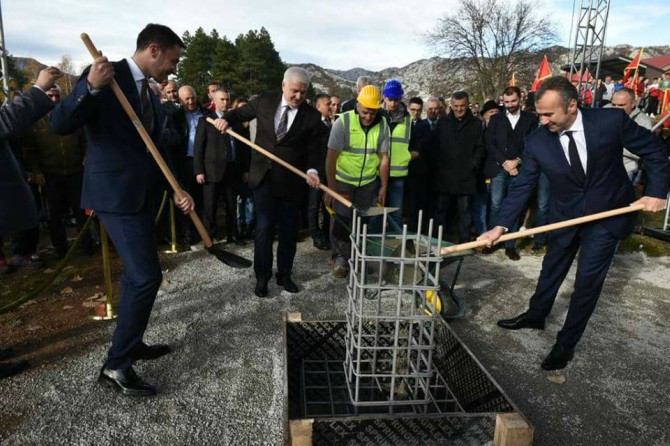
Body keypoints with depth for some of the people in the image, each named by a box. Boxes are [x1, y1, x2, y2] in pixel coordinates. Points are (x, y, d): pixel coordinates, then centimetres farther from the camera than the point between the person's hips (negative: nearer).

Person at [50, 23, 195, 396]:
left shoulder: (152, 97, 14)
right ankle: (116, 366, 0)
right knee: (147, 276, -13)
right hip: (115, 194, -9)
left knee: (137, 273, 18)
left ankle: (130, 343, 34)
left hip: (139, 194, 9)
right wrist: (91, 87, -30)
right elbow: (60, 125, -15)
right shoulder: (107, 76, -10)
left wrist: (177, 190, 1)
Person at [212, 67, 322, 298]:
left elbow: (313, 149, -4)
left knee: (288, 230, 10)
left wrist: (312, 170, -22)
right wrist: (226, 119, -5)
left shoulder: (312, 116, -4)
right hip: (263, 177, 0)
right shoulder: (264, 101, 0)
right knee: (264, 228, 0)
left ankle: (284, 274, 27)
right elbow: (241, 113, 15)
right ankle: (262, 276, 15)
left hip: (291, 181, 0)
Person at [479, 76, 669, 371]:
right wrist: (501, 226, -22)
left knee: (588, 279, -1)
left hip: (607, 215, -2)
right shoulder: (536, 141, -16)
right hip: (566, 216, 2)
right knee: (551, 270, 16)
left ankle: (566, 343, 15)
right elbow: (522, 186, -13)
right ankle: (535, 316, 41)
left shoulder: (611, 121, -20)